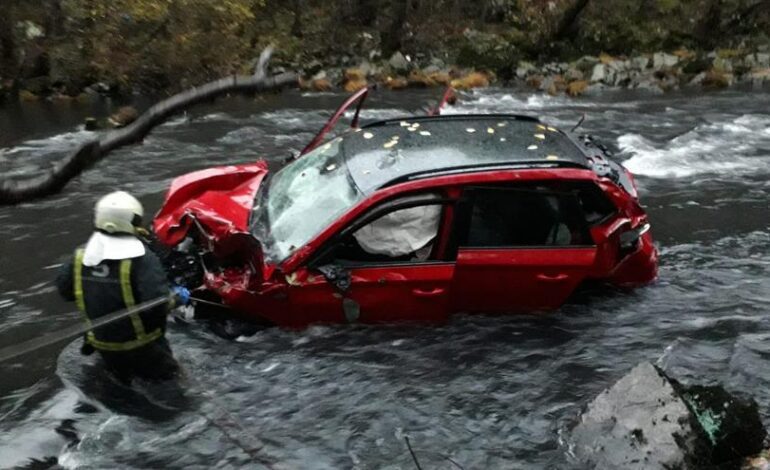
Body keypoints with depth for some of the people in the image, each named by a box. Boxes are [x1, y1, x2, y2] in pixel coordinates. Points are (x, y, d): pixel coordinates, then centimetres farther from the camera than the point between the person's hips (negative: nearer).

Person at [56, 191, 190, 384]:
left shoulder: (81, 256, -7)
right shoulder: (142, 259, -24)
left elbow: (64, 289, 5)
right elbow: (156, 303, -30)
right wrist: (177, 297, -10)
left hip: (102, 340, 5)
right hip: (139, 344, -5)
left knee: (123, 368, 31)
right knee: (167, 371, 16)